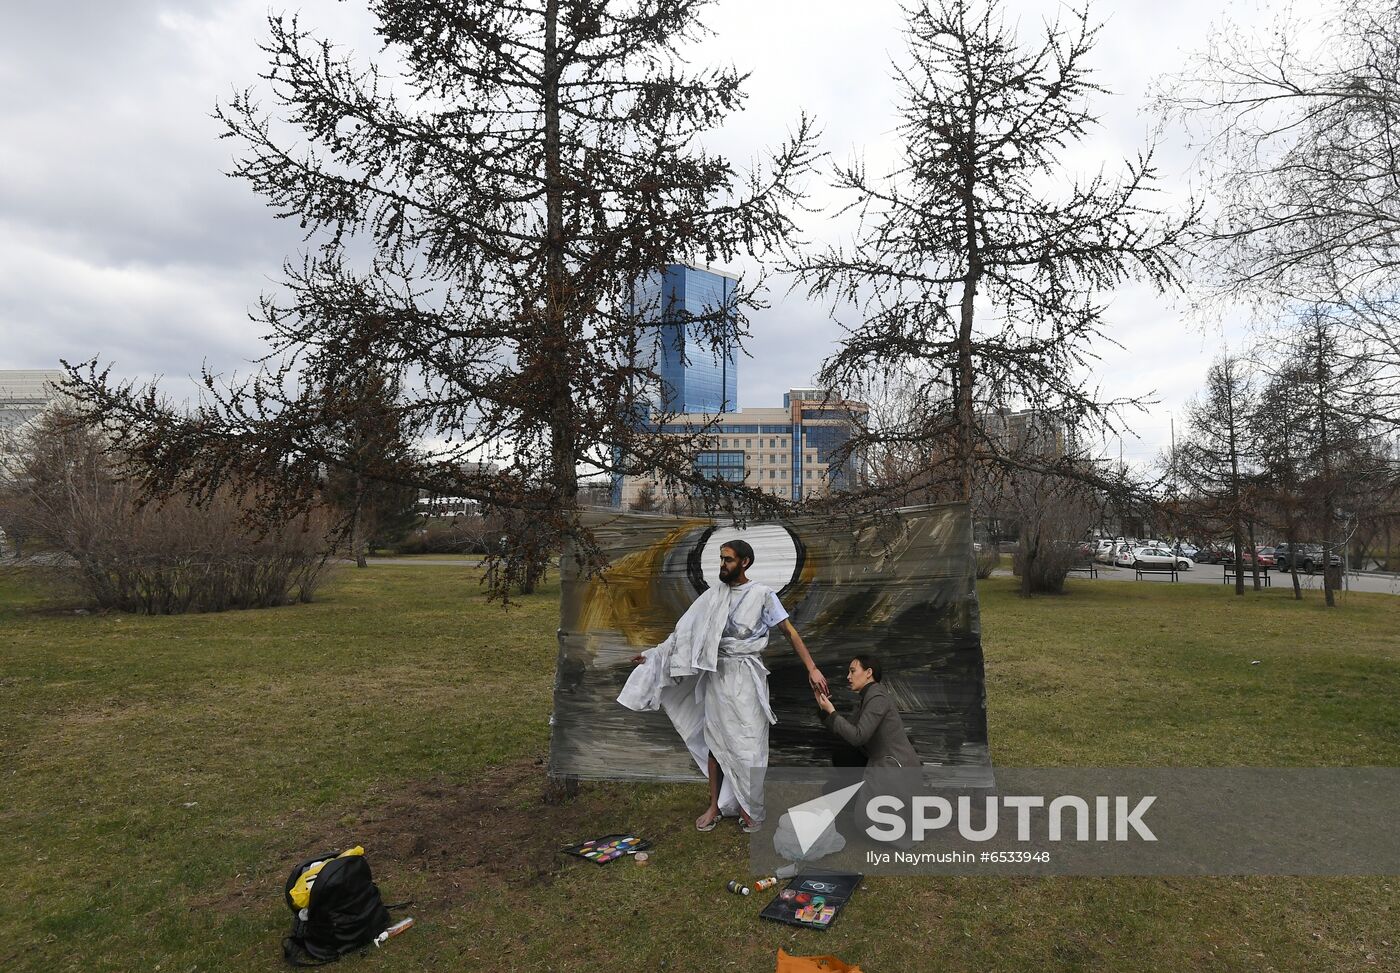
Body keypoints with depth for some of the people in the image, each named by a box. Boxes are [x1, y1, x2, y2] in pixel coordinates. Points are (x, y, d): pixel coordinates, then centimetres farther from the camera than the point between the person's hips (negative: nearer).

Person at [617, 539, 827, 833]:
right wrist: (654, 654, 8)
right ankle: (715, 806, 20)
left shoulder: (763, 594, -6)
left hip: (746, 676, -4)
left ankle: (749, 807, 18)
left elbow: (790, 632, -5)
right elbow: (687, 630, 10)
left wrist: (812, 668, -13)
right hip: (717, 675, 4)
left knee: (749, 743, 1)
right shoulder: (713, 594, 5)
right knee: (715, 740, 8)